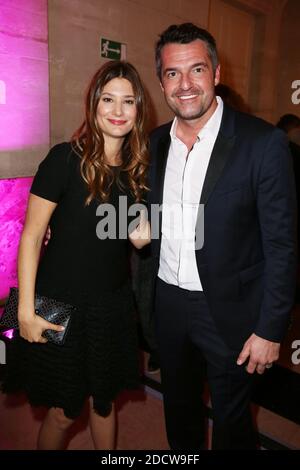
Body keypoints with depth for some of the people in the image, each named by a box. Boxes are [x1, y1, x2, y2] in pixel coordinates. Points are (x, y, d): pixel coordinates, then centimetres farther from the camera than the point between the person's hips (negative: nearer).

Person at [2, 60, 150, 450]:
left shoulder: (137, 167, 3)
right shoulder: (66, 159, -14)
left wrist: (141, 236, -8)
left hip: (113, 304, 5)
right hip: (63, 304, -4)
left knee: (104, 400, 21)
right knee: (64, 411, 12)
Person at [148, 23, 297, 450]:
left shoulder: (263, 143, -15)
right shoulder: (156, 142, 2)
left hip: (229, 311, -4)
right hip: (168, 304, 5)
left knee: (232, 419, 17)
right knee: (178, 408, 26)